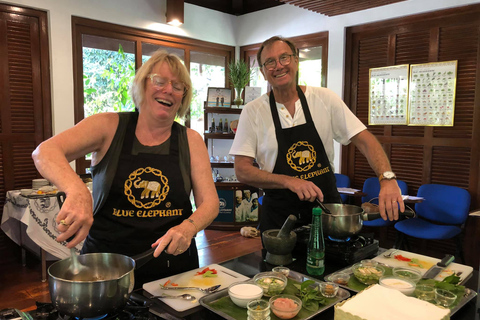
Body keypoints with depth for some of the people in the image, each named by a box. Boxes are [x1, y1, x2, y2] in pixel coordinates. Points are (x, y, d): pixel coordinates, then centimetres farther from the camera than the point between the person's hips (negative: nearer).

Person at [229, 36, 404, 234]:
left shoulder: (325, 99, -4)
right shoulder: (252, 112, -7)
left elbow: (364, 140, -5)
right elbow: (242, 171, -11)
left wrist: (387, 178, -22)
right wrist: (289, 181, -24)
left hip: (327, 208, 2)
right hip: (279, 216, -1)